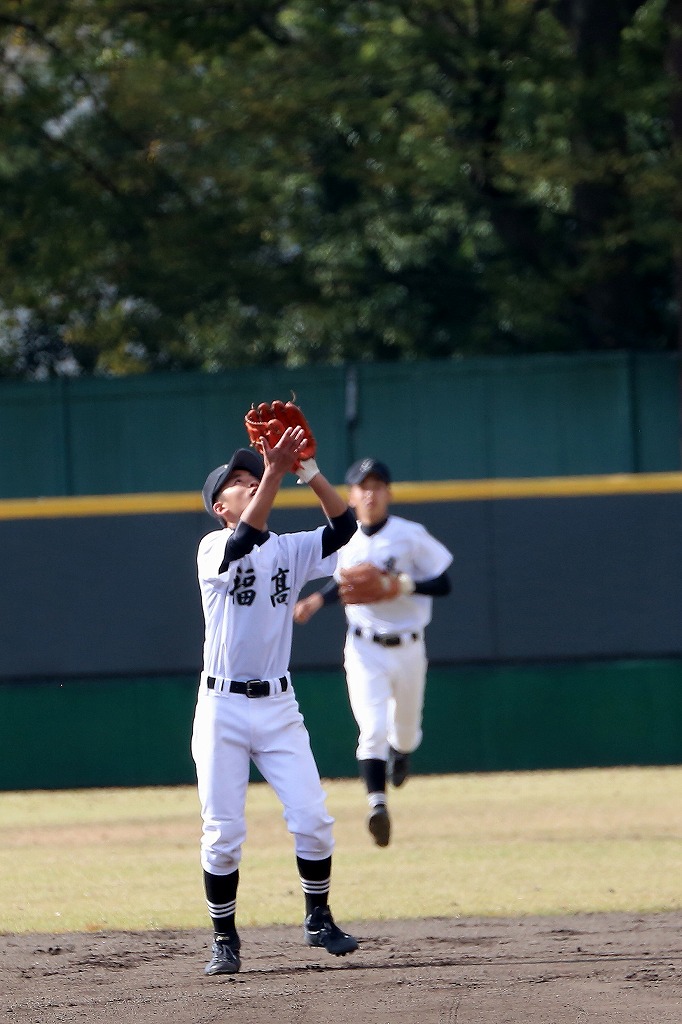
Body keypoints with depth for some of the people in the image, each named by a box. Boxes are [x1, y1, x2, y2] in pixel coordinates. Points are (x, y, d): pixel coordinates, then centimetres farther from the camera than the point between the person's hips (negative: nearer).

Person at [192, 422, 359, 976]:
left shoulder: (290, 550, 9)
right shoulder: (213, 550, -5)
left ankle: (319, 919, 15)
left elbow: (345, 525, -4)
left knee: (313, 820, -4)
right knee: (223, 833, -2)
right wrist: (274, 471, -31)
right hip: (222, 707, -3)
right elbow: (244, 540, -26)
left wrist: (308, 469, -14)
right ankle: (225, 938, 12)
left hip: (278, 706, 3)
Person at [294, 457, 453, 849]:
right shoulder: (347, 544, 3)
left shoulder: (412, 537, -8)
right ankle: (377, 803, -27)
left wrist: (403, 585, -23)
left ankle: (400, 751, 54)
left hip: (408, 650, 0)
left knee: (406, 729, 17)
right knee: (372, 729, -19)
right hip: (366, 651, 0)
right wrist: (319, 599, 2)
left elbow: (444, 585, -7)